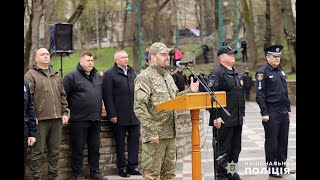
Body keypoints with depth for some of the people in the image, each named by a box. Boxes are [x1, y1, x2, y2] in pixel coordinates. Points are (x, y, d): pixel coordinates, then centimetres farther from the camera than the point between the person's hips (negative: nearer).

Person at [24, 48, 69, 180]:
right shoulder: (31, 75, -1)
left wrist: (64, 112, 12)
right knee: (38, 151, -1)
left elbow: (63, 95, 21)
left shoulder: (56, 75, 18)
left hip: (57, 119, 6)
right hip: (40, 119, -6)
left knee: (55, 150, 11)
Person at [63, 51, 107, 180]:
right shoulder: (72, 77, -7)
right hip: (79, 120, -6)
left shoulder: (97, 76, 14)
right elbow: (65, 96, -7)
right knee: (78, 149, 1)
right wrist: (73, 109, -2)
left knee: (95, 148, 12)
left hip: (96, 119, 6)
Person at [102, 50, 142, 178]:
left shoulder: (132, 72, 15)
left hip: (134, 114, 5)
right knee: (120, 142, 4)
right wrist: (112, 114, -15)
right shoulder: (109, 74, -5)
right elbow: (107, 96, -11)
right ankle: (122, 167, 13)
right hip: (119, 116, -5)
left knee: (134, 138, 4)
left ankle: (133, 165, 12)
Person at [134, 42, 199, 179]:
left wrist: (190, 91, 11)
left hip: (170, 133, 9)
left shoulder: (167, 76, 17)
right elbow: (140, 108, -18)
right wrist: (151, 131, -22)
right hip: (155, 135, -9)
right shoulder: (145, 77, -12)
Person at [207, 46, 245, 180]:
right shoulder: (217, 73, -11)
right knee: (222, 149, -1)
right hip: (223, 120, -8)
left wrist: (242, 114, 21)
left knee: (235, 148, 14)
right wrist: (215, 117, -21)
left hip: (237, 120, 8)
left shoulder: (236, 74, 17)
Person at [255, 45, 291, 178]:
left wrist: (288, 109, 17)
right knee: (272, 141, -1)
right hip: (271, 113, -7)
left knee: (283, 140, 10)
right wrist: (264, 113, -16)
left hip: (283, 112, 7)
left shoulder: (281, 72, 15)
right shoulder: (263, 72, -9)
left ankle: (282, 165, 20)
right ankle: (272, 168, 6)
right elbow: (260, 95, -12)